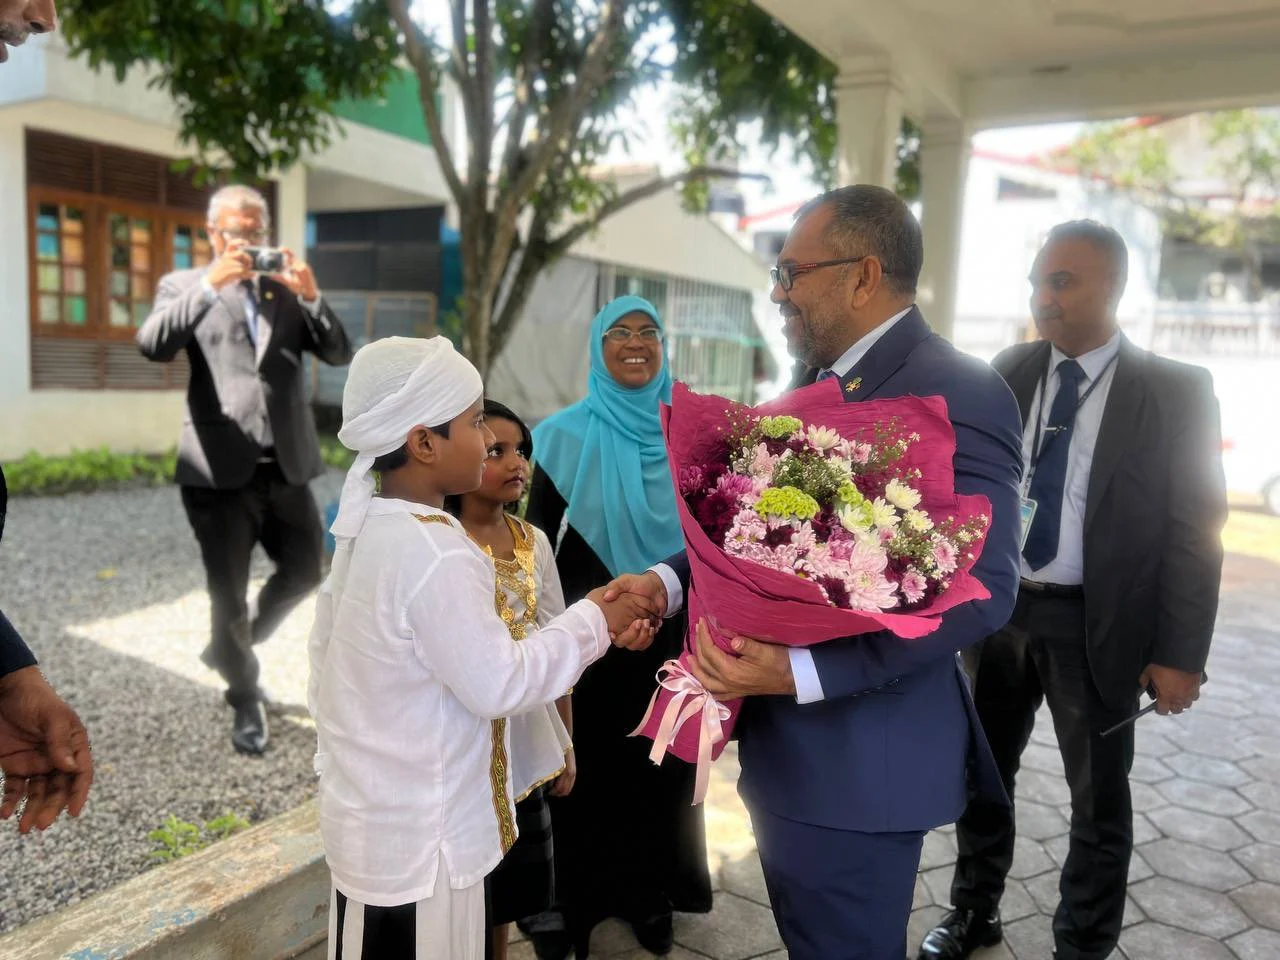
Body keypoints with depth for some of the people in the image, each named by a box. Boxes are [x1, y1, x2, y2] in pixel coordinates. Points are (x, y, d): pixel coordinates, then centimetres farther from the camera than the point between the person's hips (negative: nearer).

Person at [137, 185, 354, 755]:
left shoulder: (287, 291, 13)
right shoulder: (184, 285, 6)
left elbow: (340, 354, 2)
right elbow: (153, 345, -13)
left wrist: (311, 295, -11)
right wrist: (209, 285, -20)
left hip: (286, 467, 3)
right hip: (221, 471, -3)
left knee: (305, 572, 11)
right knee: (227, 596, 6)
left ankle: (233, 647, 37)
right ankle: (246, 701, 28)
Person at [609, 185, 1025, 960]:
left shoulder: (959, 393, -18)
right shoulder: (820, 386, 11)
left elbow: (979, 590, -25)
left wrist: (800, 673, -31)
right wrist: (669, 581, -6)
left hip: (858, 759, -8)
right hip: (785, 743, 8)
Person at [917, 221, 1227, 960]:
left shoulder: (1176, 391, -7)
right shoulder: (1009, 372, 3)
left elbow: (1195, 531, -7)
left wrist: (1180, 653, -11)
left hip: (1096, 625, -3)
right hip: (999, 608, 4)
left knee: (1099, 799, 13)